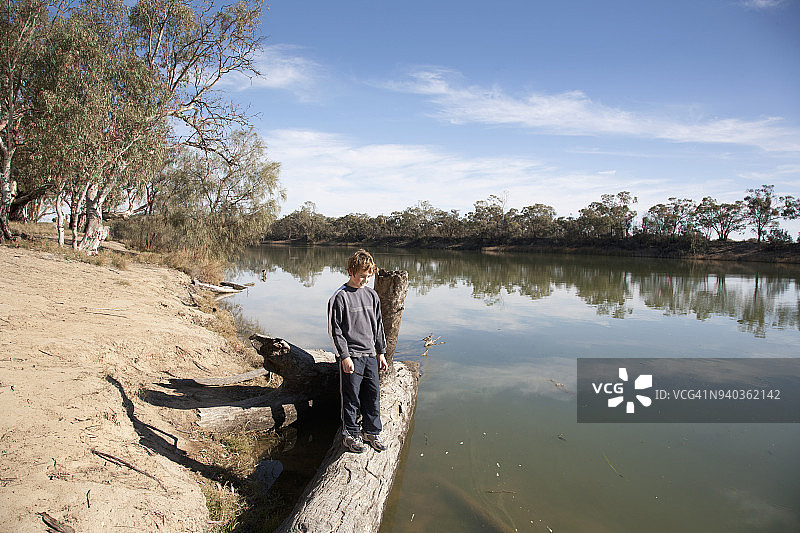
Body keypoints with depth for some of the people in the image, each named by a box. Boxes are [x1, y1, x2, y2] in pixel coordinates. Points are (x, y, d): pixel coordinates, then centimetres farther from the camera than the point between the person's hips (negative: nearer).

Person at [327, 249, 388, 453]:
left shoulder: (371, 295, 8)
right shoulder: (340, 297, -10)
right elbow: (335, 330, -9)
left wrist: (381, 352, 14)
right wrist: (344, 356, -13)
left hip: (370, 355, 5)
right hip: (350, 356, -5)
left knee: (373, 395, 11)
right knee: (351, 398, 3)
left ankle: (371, 432, 27)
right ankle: (351, 435, 20)